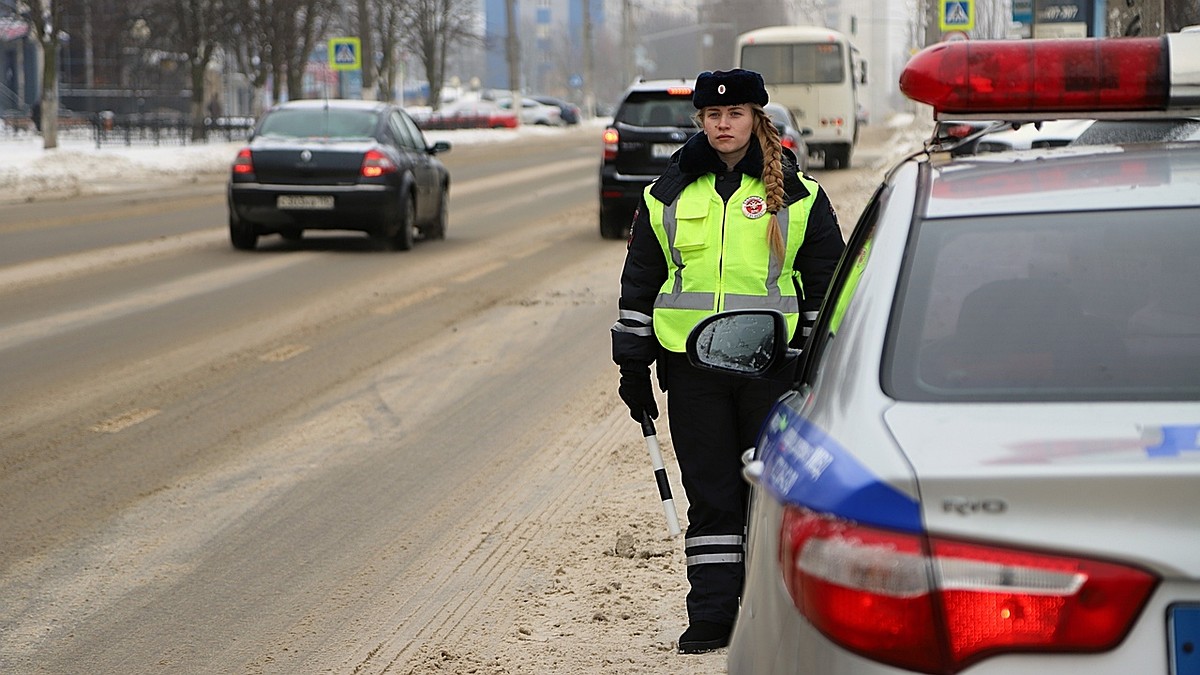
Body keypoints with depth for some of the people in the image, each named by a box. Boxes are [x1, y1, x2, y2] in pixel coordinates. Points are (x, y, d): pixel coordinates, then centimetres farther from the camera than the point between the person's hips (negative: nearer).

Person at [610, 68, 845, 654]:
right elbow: (639, 280, 13)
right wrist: (633, 364, 9)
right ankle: (711, 616, 9)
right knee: (709, 494, 4)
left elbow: (827, 282, 7)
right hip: (691, 364, 2)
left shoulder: (796, 194, 4)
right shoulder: (669, 194, 9)